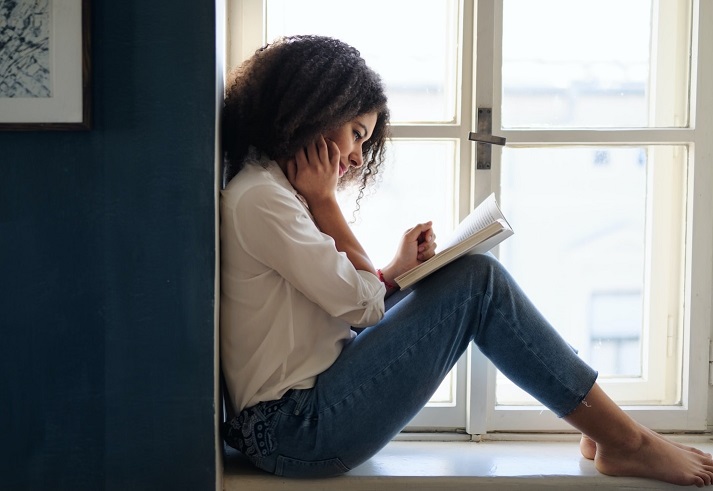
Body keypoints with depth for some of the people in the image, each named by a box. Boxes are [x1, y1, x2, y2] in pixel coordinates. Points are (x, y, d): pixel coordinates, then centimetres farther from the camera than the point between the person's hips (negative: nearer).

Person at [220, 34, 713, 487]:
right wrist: (324, 200, -7)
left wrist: (395, 272, 1)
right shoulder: (258, 198, -15)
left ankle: (604, 428, 8)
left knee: (466, 280, 8)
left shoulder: (268, 188, 17)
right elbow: (361, 304, -13)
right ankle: (624, 441, -3)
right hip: (296, 429, -10)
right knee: (478, 282, -12)